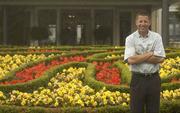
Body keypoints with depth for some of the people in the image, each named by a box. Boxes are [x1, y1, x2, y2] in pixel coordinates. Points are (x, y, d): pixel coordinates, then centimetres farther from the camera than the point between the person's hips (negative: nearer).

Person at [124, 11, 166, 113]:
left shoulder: (157, 37, 1)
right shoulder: (130, 39, -3)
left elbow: (160, 58, -9)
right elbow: (130, 60, -16)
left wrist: (139, 57, -11)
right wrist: (150, 54, -10)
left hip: (154, 79, 1)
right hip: (138, 79, -1)